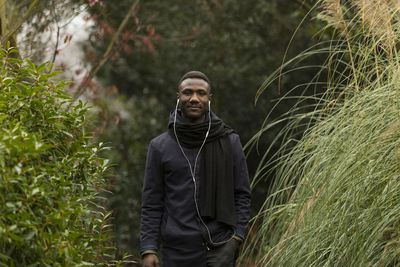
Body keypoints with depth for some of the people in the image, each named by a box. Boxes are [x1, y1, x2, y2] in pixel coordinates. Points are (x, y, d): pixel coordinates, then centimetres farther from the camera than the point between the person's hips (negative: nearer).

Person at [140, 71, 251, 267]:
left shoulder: (230, 142, 6)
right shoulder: (160, 146, 5)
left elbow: (242, 194, 10)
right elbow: (152, 203, 6)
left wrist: (237, 236, -1)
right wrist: (148, 249, -2)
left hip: (220, 249, -1)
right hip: (177, 251, 1)